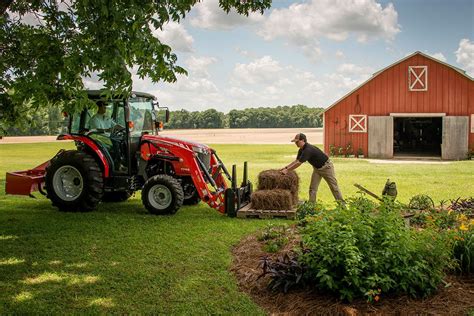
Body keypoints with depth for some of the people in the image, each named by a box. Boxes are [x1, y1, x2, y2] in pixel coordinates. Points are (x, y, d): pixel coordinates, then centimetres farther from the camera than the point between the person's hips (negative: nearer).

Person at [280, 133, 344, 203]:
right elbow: (296, 161, 5)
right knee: (312, 188, 0)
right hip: (317, 168, 9)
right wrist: (285, 167, -4)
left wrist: (287, 170, -29)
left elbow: (298, 163, -34)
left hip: (326, 167, -9)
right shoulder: (301, 150, -4)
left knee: (334, 187, 3)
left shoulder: (308, 150, -34)